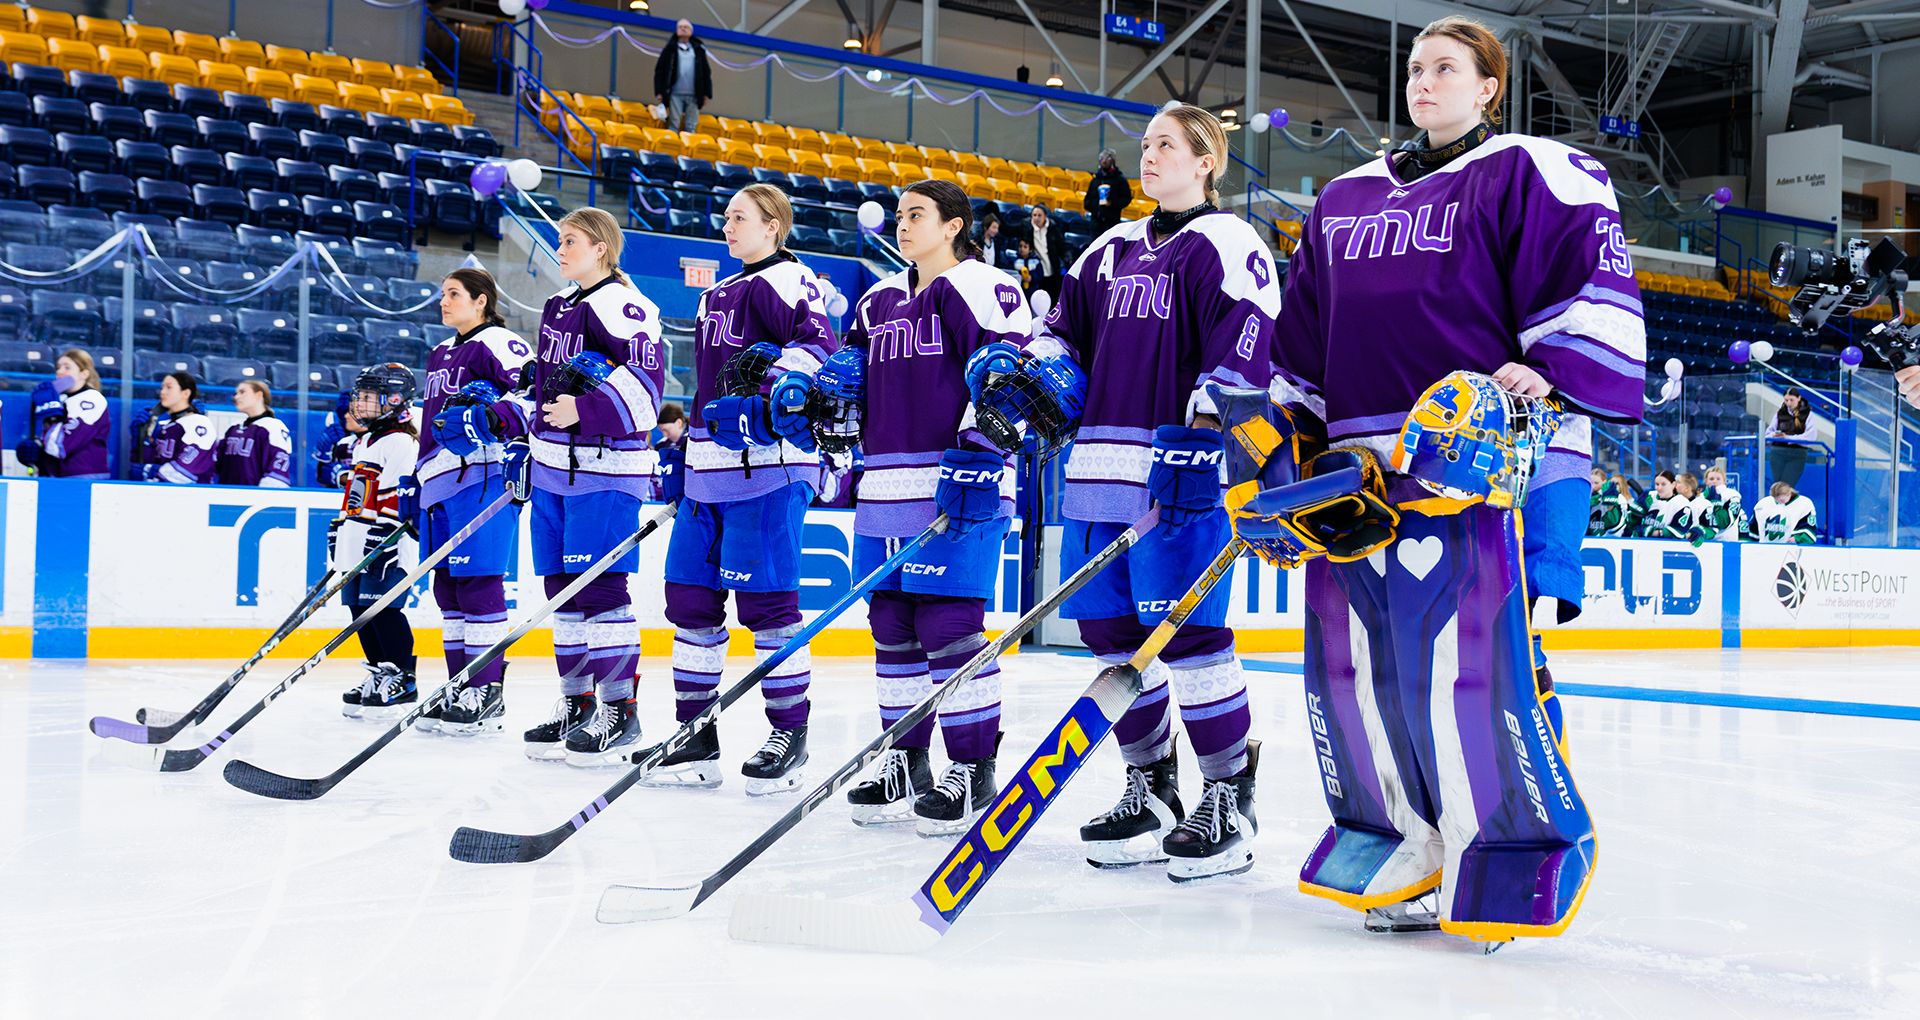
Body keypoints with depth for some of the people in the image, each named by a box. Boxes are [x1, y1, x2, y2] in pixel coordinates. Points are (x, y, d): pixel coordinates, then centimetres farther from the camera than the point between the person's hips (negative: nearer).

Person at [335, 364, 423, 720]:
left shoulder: (400, 442, -9)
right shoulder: (362, 443, 22)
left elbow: (400, 494, -17)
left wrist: (382, 536, -21)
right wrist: (339, 528, 25)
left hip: (386, 547, -10)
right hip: (357, 547, 10)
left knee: (382, 608, -11)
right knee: (361, 610, 9)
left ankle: (402, 680, -5)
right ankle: (379, 674, 17)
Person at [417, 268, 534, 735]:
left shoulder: (498, 344, -4)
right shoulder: (439, 354, 25)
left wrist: (495, 413, -30)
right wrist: (417, 479, 29)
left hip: (482, 475, -9)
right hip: (441, 483, 10)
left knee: (477, 582, -11)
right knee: (447, 585, 10)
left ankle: (489, 693, -8)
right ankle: (460, 686, 17)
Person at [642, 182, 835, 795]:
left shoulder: (787, 280, -3)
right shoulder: (718, 295, 25)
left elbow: (817, 341, -18)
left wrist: (785, 379, -33)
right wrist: (686, 449, 28)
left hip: (769, 463, -9)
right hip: (711, 468, 9)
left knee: (766, 601, -8)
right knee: (690, 596, 8)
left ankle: (790, 734, 5)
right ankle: (696, 738, 16)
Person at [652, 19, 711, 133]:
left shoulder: (698, 50, 14)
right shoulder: (670, 49, 8)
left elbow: (706, 72, 14)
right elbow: (659, 71, 6)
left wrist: (706, 94, 7)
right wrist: (659, 92, -3)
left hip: (693, 95, 2)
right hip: (675, 94, -2)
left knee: (691, 127, 0)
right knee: (674, 124, -4)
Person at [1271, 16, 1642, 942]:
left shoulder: (1530, 173, 5)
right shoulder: (1345, 199, 24)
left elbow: (1593, 286, -4)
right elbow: (1303, 337, 27)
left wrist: (1544, 377, -18)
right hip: (1353, 464, 7)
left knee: (1461, 652, -12)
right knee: (1351, 657, 5)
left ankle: (1526, 849, 4)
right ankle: (1410, 837, 19)